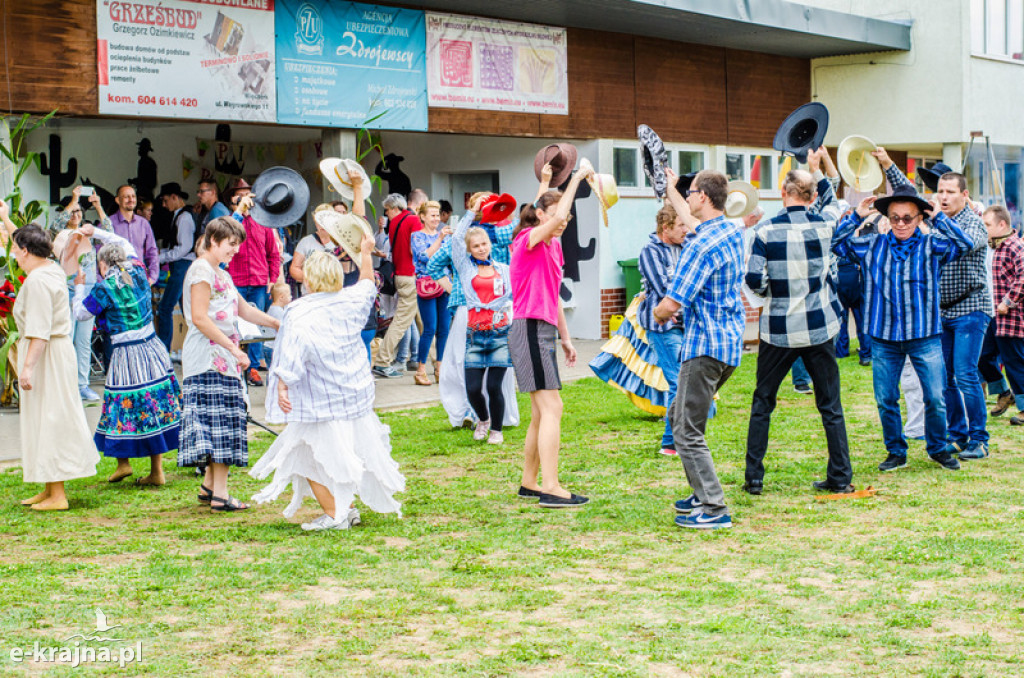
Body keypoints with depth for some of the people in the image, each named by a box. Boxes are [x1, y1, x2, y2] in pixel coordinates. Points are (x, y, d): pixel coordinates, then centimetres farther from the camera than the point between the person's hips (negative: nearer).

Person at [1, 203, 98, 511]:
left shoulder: (37, 281, -19)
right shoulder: (52, 269, 9)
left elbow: (39, 331, -24)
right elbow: (27, 242, 32)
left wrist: (28, 366, -26)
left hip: (46, 354, -10)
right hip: (59, 349, 10)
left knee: (47, 418, -6)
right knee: (49, 418, 14)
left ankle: (57, 495, -3)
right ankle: (50, 489, 21)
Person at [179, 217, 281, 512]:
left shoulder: (220, 274, 21)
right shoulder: (202, 271, -10)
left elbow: (244, 309, 30)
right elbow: (200, 319, -18)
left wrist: (280, 325, 27)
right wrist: (234, 348, -19)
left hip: (223, 359, 10)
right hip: (209, 358, -10)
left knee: (222, 424, 10)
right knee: (220, 420, -11)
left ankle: (209, 486, 17)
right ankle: (220, 495, -10)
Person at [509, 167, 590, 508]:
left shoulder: (554, 247, 18)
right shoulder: (529, 239, -9)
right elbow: (555, 219, -30)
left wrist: (566, 337, 21)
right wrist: (577, 178, -22)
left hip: (545, 331, 9)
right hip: (529, 329, -9)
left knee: (541, 412, 12)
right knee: (551, 407, -14)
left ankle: (529, 482, 20)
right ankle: (550, 487, -15)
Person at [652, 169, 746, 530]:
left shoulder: (701, 247, -20)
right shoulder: (733, 231, 9)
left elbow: (671, 304, -22)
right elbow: (689, 221, 31)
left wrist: (658, 313, 1)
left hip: (706, 345, -10)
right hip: (731, 341, 10)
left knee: (687, 430, -4)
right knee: (678, 415, 21)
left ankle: (714, 509, -4)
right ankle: (704, 492, 26)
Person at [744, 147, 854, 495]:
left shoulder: (766, 230, -9)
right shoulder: (824, 224, 0)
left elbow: (754, 279, -13)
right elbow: (833, 202, 24)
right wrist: (817, 169, 34)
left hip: (779, 329, -2)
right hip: (819, 326, 2)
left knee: (762, 403, 10)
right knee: (830, 405, 9)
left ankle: (754, 478, 11)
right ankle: (841, 477, 11)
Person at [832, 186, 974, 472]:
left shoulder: (931, 245, 0)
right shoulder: (872, 245, 5)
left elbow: (965, 244, -13)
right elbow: (835, 243, 5)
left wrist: (939, 218, -13)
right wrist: (856, 216, -3)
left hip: (925, 335, -2)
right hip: (884, 337, 2)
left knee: (936, 398, 0)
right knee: (886, 400, 6)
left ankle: (937, 448, 21)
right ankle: (896, 451, 23)